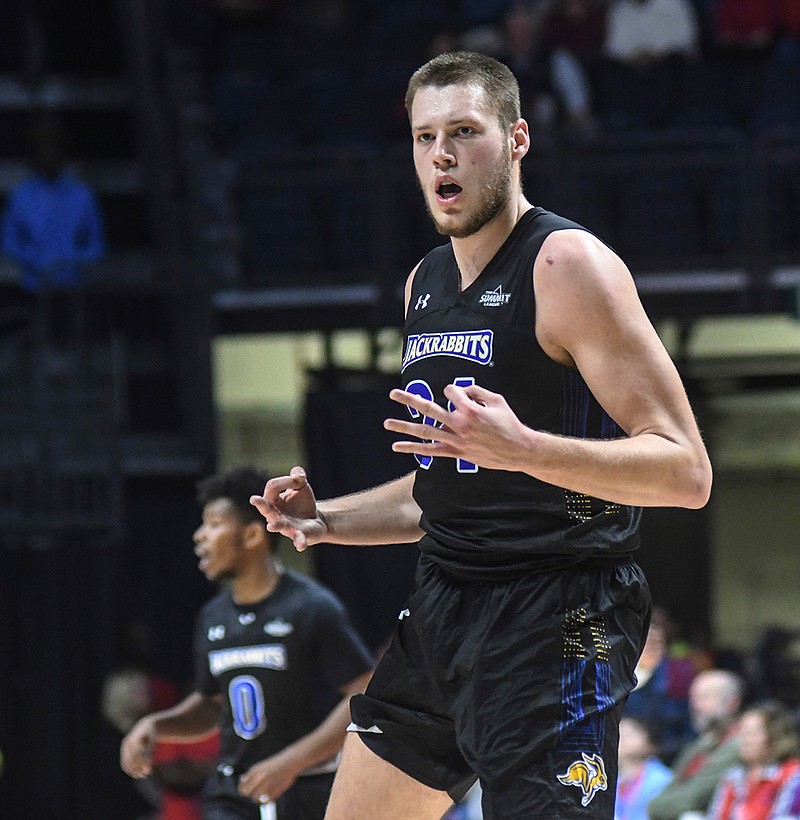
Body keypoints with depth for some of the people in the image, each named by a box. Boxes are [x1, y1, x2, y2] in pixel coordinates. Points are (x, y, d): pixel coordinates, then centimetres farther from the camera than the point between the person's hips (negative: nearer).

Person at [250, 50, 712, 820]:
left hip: (551, 627, -9)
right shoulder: (426, 282, 15)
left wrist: (520, 448, -31)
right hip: (442, 611, 9)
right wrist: (324, 520, 11)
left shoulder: (568, 265, -12)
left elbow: (686, 470, -19)